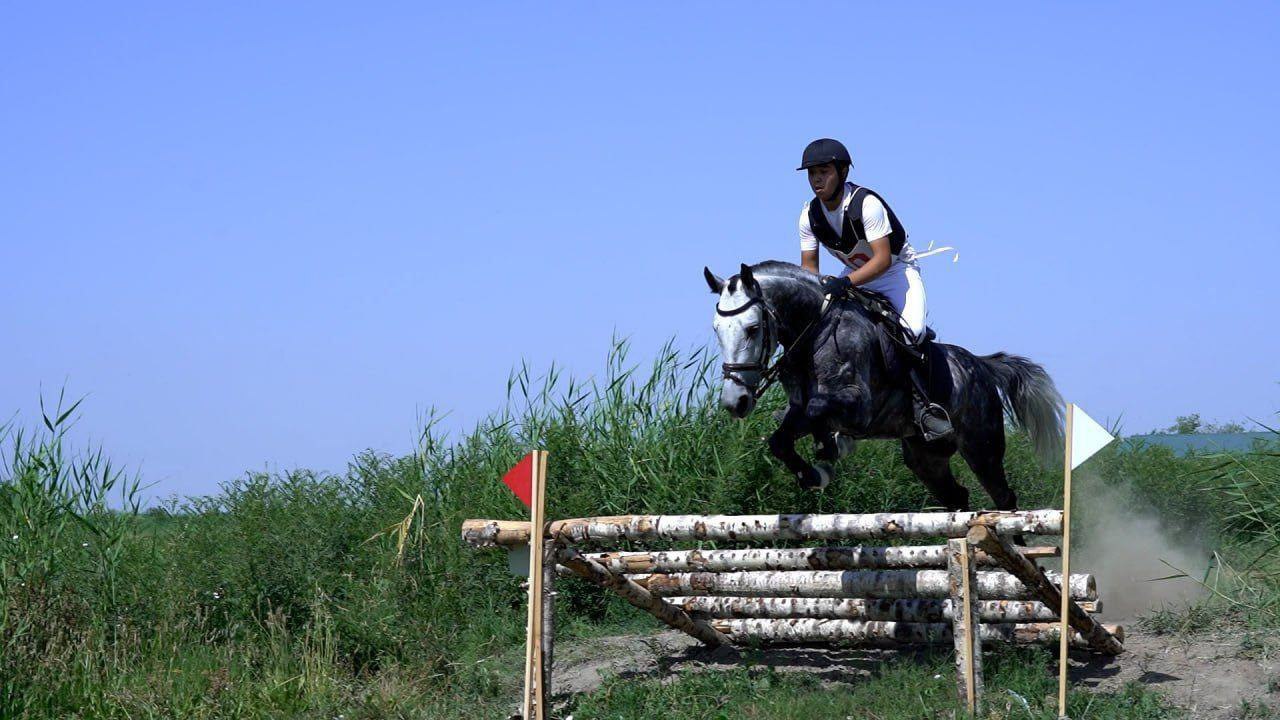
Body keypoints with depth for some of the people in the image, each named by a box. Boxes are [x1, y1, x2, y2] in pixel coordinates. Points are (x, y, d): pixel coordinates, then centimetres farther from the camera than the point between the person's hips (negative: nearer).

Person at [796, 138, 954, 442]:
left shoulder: (867, 204, -28)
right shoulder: (810, 215, -9)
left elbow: (883, 258, -35)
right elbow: (808, 266, -5)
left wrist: (846, 282, -49)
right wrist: (821, 285, -29)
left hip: (897, 270, -6)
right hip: (854, 276, 6)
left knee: (912, 330, -31)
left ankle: (921, 402, -19)